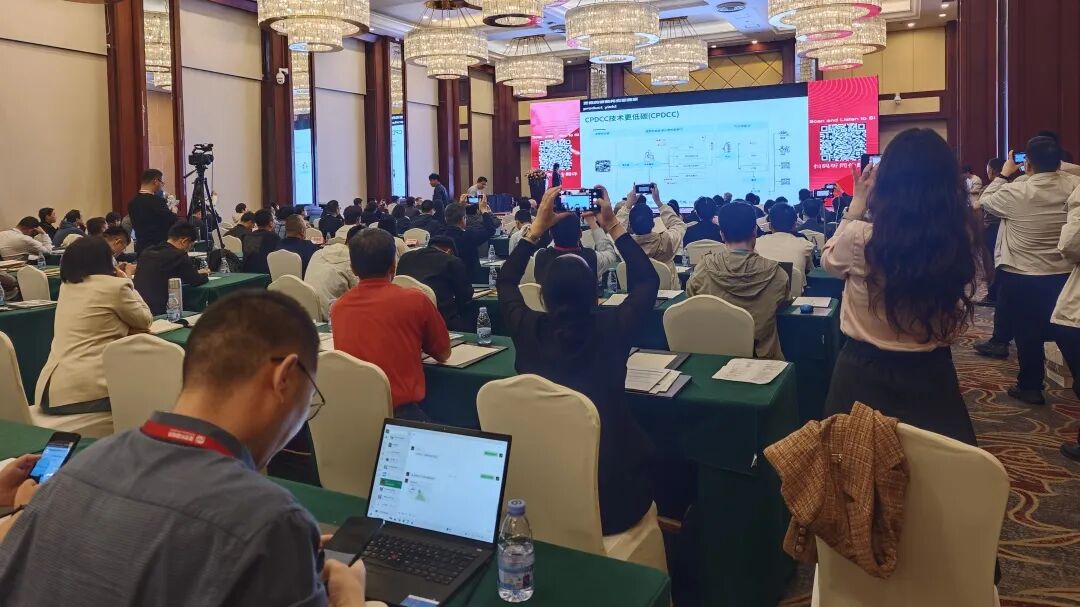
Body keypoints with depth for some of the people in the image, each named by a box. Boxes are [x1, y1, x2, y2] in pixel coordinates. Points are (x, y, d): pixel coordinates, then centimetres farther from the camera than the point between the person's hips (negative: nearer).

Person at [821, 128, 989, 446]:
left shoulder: (859, 238, -22)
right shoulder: (964, 238, -13)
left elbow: (829, 260, 3)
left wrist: (857, 205, 7)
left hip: (864, 375, -2)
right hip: (933, 375, 2)